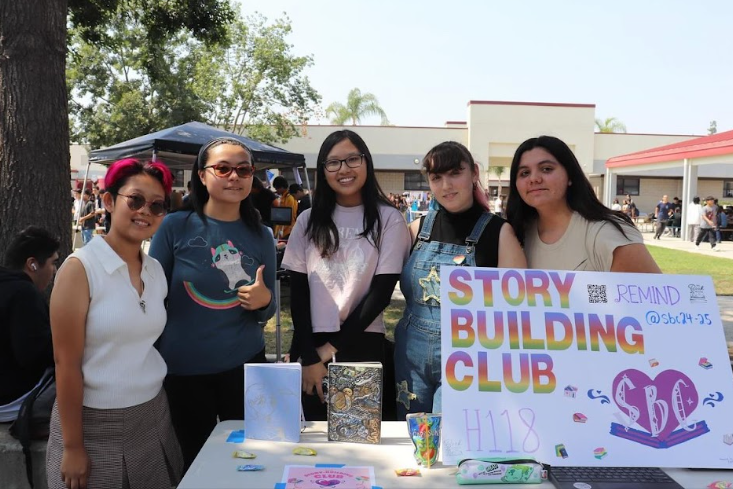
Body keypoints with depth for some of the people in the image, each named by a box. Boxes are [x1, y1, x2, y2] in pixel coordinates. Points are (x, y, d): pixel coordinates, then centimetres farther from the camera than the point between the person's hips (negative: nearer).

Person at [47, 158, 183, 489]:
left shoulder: (156, 270, 3)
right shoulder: (80, 268, -14)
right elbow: (66, 362, -14)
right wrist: (72, 447, -12)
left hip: (153, 415, 5)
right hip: (95, 423, -5)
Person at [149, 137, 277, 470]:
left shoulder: (262, 236, -1)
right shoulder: (175, 227, -9)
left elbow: (267, 311, 8)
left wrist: (264, 302, -14)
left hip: (245, 364, 2)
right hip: (184, 368, -1)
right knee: (195, 462, 17)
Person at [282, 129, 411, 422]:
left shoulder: (388, 219, -2)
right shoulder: (309, 220, 6)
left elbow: (381, 293, -6)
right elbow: (298, 294, 3)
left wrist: (331, 349, -7)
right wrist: (309, 357, -6)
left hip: (364, 346, -2)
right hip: (312, 347, 2)